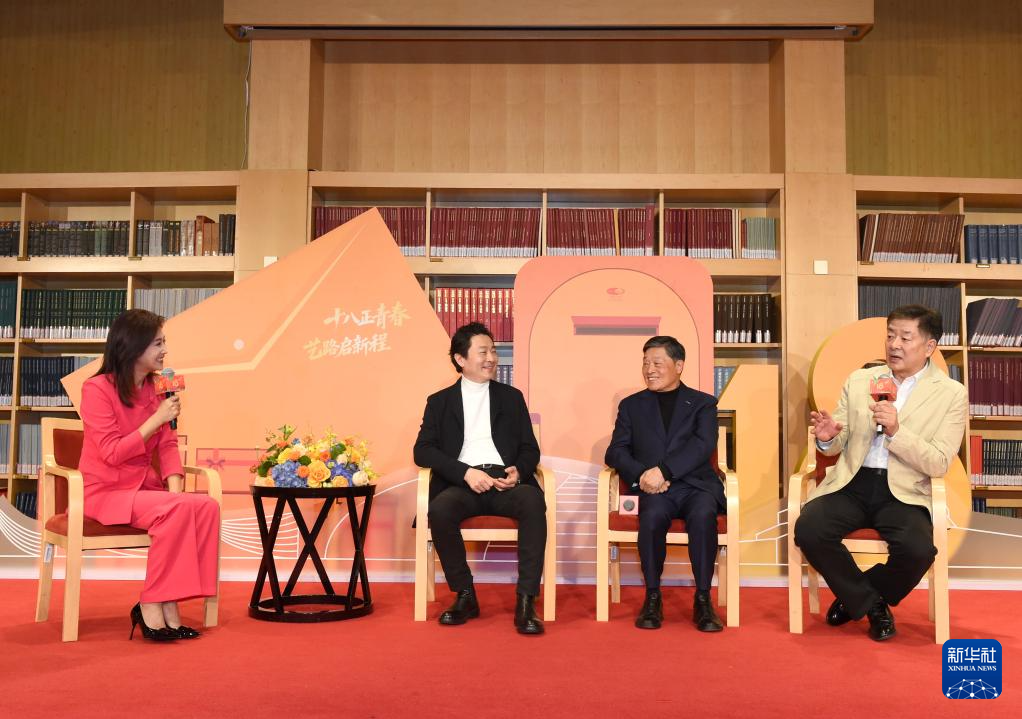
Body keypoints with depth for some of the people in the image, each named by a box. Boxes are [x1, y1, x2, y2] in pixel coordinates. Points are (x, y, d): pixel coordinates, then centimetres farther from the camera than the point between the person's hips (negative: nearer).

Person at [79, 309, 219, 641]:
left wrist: (174, 486, -10)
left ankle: (169, 602, -19)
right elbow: (112, 453, -16)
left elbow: (168, 445, 6)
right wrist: (157, 419, -19)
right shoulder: (98, 388, -10)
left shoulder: (155, 389, 9)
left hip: (146, 488, 6)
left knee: (207, 505, -22)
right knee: (176, 509, -32)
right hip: (106, 492, -6)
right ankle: (151, 603, -19)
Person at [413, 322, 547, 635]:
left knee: (533, 502, -33)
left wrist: (518, 471, -9)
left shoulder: (511, 397, 20)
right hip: (461, 483, 0)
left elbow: (530, 449, 16)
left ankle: (525, 602, -28)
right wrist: (465, 472, -13)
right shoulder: (440, 401, 16)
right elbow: (423, 450, 4)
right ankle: (465, 596, -14)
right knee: (440, 509, -34)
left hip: (506, 481, 1)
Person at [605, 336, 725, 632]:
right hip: (655, 490, 1)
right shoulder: (631, 405, 17)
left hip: (696, 485, 0)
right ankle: (652, 597, -16)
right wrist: (641, 475, -14)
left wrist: (663, 470, -21)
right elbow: (615, 452, 7)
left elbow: (703, 446, -6)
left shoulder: (703, 403, 12)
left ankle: (703, 599, -19)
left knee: (703, 514, -33)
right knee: (652, 515, -33)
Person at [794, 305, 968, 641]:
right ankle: (870, 603, 2)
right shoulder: (859, 380, 10)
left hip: (902, 492, -2)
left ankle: (856, 596, 4)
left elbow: (939, 464, -6)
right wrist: (827, 438, -13)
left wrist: (896, 431, -22)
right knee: (808, 529, -25)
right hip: (851, 484, 2)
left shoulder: (952, 394, 2)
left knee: (918, 549, -31)